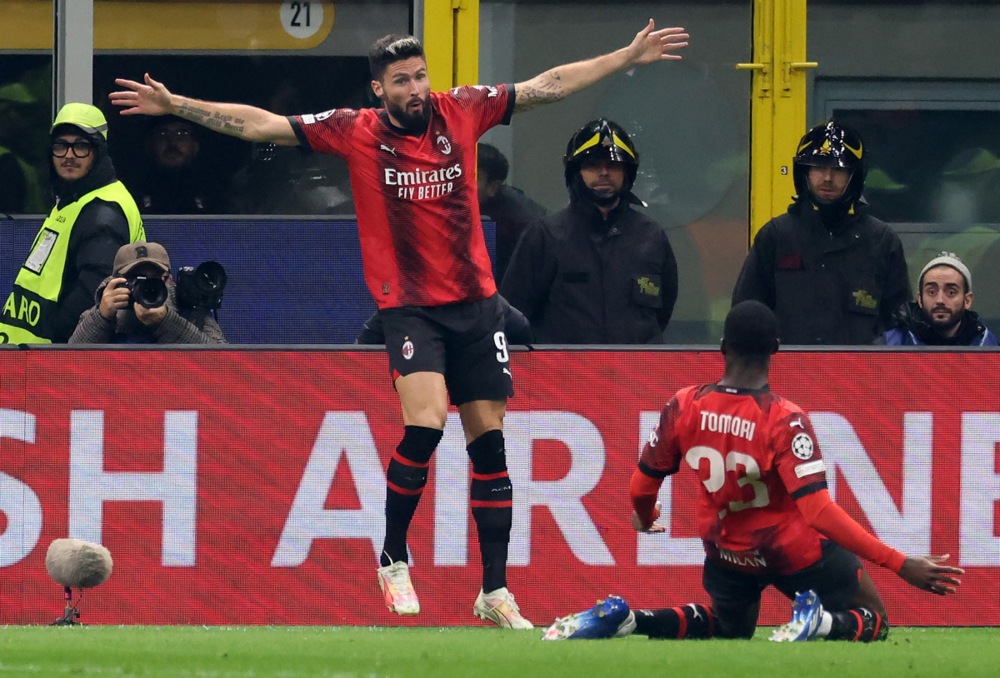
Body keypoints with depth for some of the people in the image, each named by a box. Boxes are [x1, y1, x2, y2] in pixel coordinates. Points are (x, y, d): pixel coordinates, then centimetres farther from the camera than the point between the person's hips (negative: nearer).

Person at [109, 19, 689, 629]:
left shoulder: (461, 112, 3)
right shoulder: (356, 132, -3)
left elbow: (548, 87, 10)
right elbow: (260, 124, -4)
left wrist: (629, 57, 10)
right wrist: (173, 105, -10)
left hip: (476, 303, 3)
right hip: (409, 306, -3)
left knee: (489, 441, 4)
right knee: (424, 424, -22)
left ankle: (495, 591, 11)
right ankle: (393, 560, -1)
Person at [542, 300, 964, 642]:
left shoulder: (684, 407, -14)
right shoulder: (784, 421, -27)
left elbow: (641, 489, -3)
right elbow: (819, 512, -33)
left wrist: (644, 519, 24)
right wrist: (901, 565, -33)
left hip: (727, 551, 5)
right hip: (794, 550, -5)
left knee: (729, 628, 32)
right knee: (873, 621, 15)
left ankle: (623, 618, 6)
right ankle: (818, 623, -21)